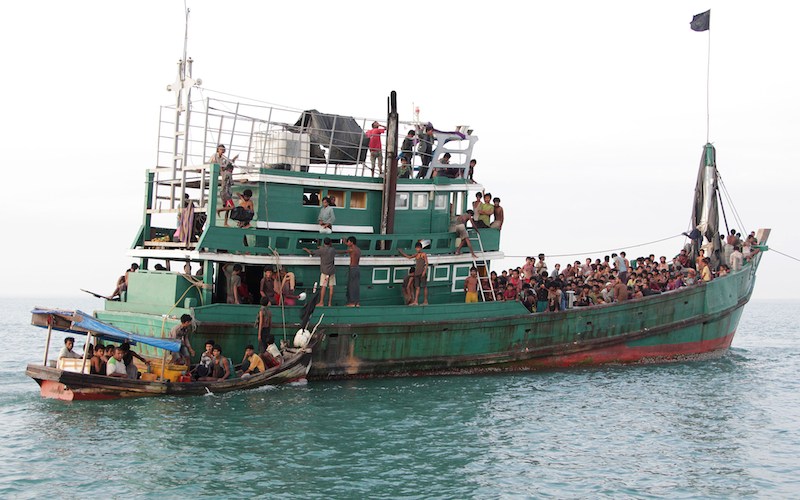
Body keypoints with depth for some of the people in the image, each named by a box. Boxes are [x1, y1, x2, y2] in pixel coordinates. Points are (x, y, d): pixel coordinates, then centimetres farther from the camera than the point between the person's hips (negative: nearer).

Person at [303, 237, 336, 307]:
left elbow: (312, 253, -3)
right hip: (332, 270, 4)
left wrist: (306, 249, 18)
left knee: (323, 286, -3)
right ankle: (329, 303, 3)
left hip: (324, 270, -4)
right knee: (331, 286, 3)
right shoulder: (333, 250, 6)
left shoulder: (322, 250, -6)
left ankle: (321, 302, -4)